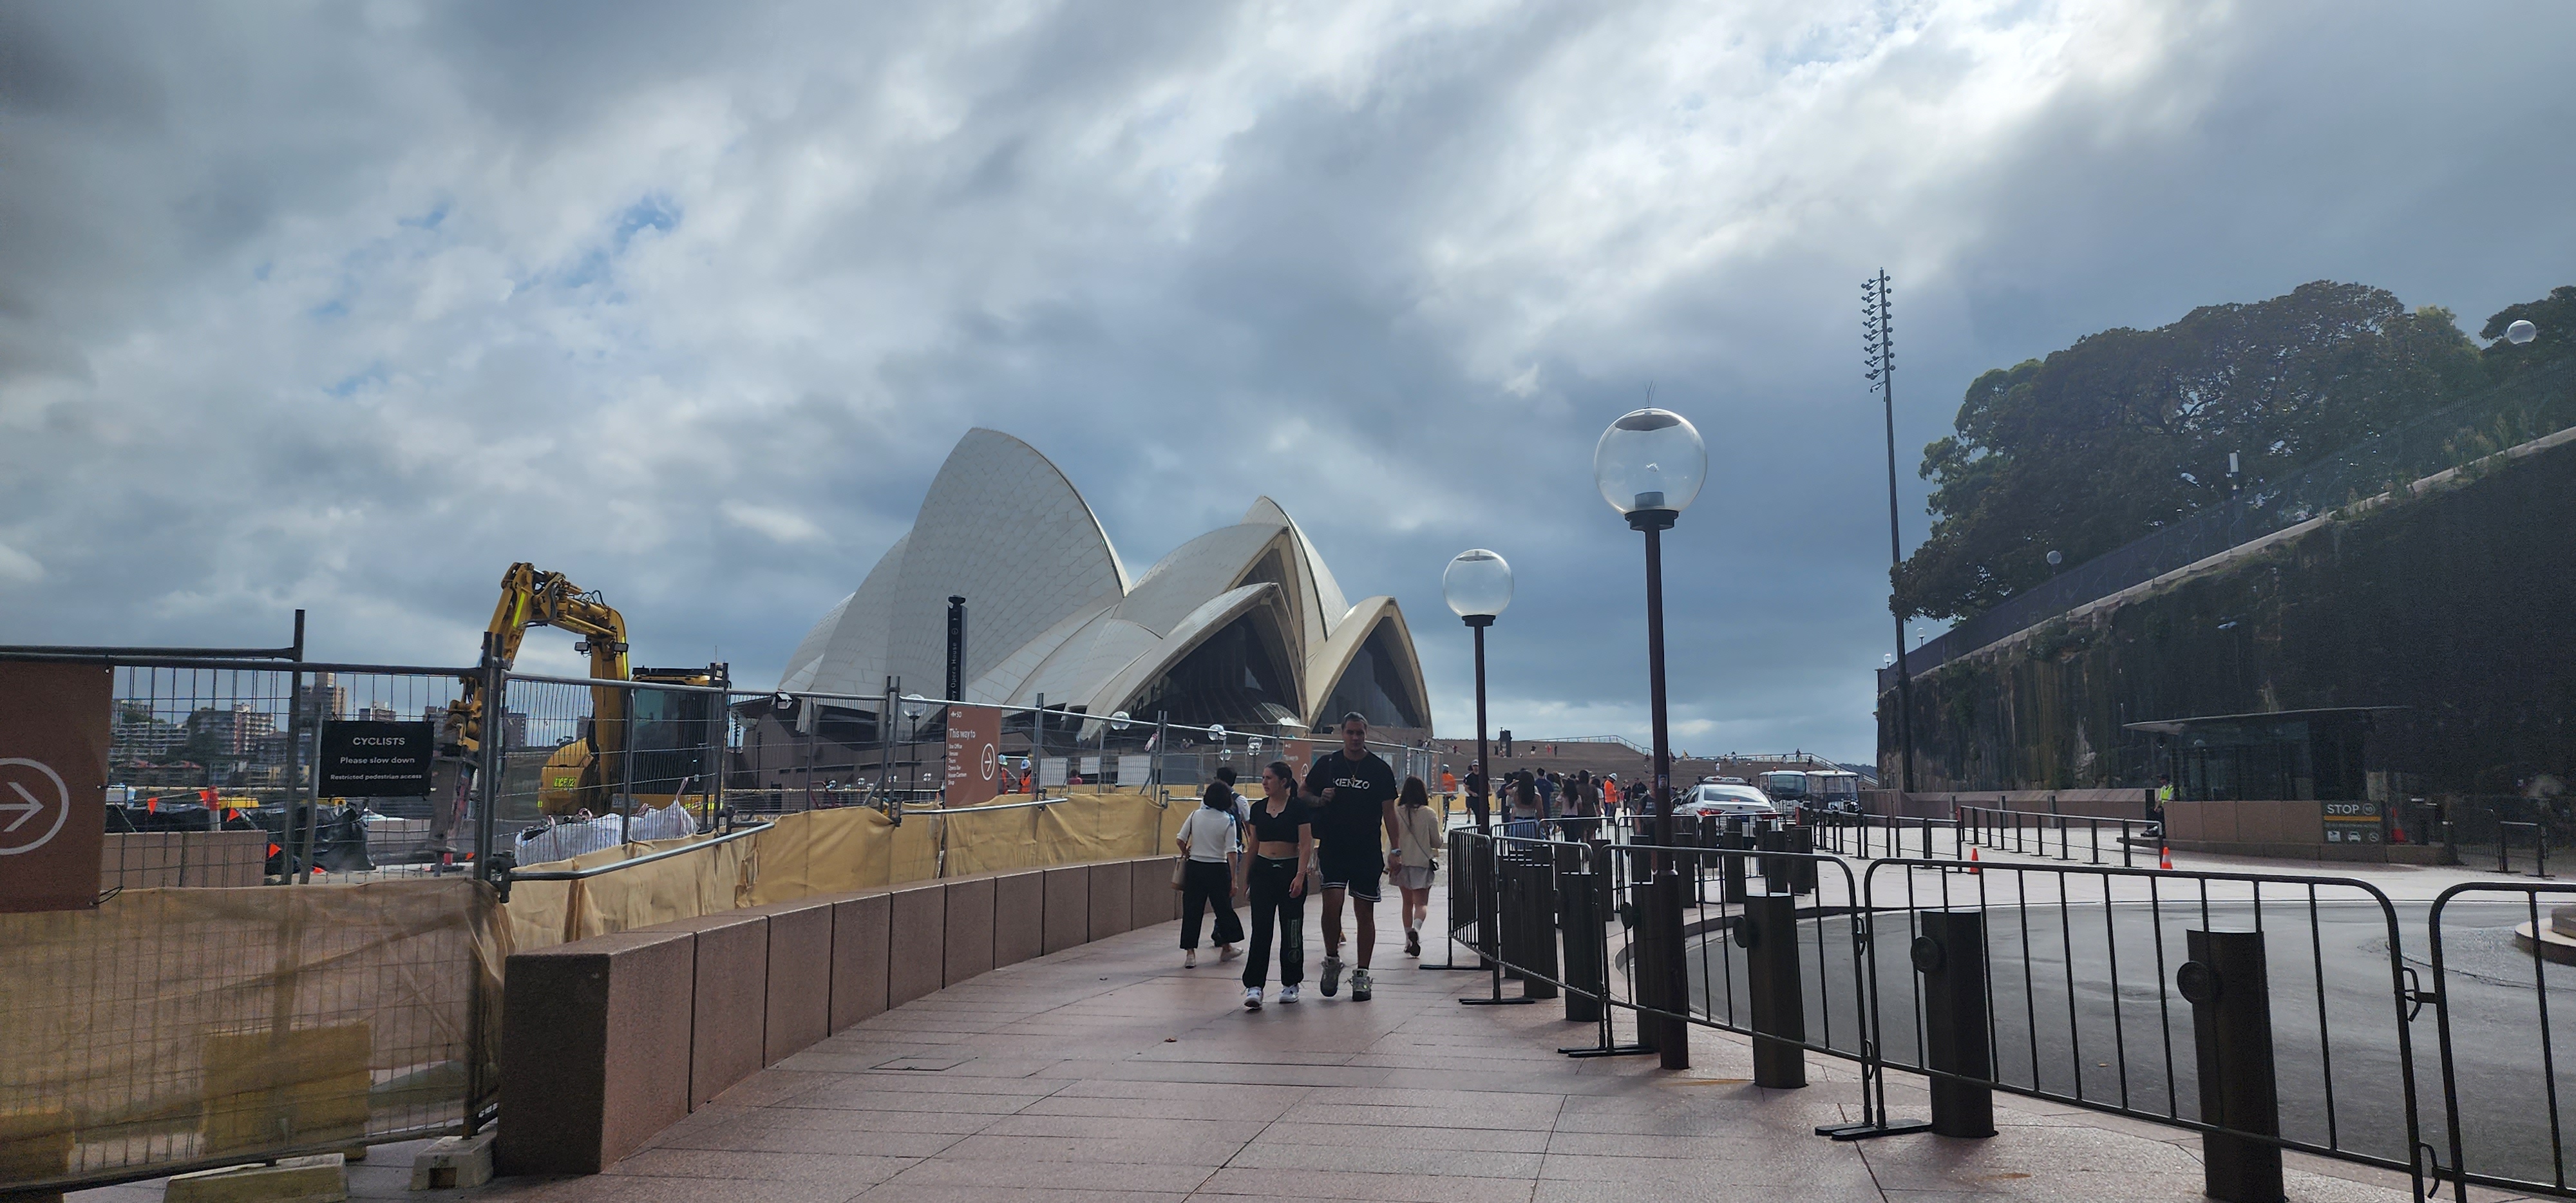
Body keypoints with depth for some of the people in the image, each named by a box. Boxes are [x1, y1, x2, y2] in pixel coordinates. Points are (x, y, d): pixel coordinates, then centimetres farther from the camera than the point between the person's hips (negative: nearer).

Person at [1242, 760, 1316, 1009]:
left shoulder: (1299, 808, -6)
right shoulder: (1258, 809, 7)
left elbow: (1305, 846, -10)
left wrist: (1300, 876, -19)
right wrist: (1247, 875, 15)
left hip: (1291, 870, -3)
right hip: (1263, 870, 3)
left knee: (1292, 929, 6)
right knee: (1261, 929, -5)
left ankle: (1290, 984, 20)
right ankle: (1254, 986, -8)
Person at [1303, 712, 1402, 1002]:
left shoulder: (1381, 769, 1)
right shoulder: (1327, 764, 4)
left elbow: (1389, 812, 1)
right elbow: (1304, 794, 15)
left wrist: (1394, 850, -7)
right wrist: (1320, 800, -8)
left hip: (1368, 853, 0)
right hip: (1332, 849, 0)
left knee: (1365, 913, 4)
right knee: (1332, 903, -14)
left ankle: (1362, 976, 14)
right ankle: (1332, 961, 9)